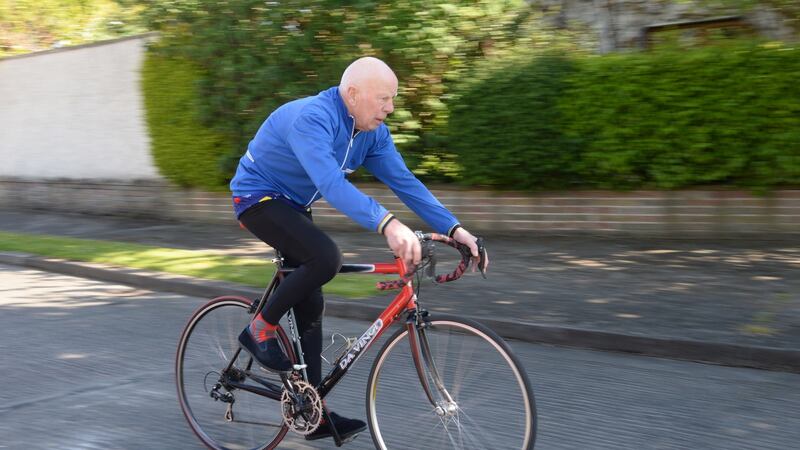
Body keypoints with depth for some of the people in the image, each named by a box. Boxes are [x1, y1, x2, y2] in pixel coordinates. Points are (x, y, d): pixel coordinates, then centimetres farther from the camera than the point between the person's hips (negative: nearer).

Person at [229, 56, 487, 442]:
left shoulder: (372, 131, -6)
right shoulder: (312, 118, -32)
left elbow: (404, 181, -9)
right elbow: (331, 183, -46)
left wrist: (453, 229, -20)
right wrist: (387, 225, -58)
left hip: (292, 204, 8)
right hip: (258, 197, -8)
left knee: (310, 303, 5)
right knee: (325, 257, -31)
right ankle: (260, 331, -9)